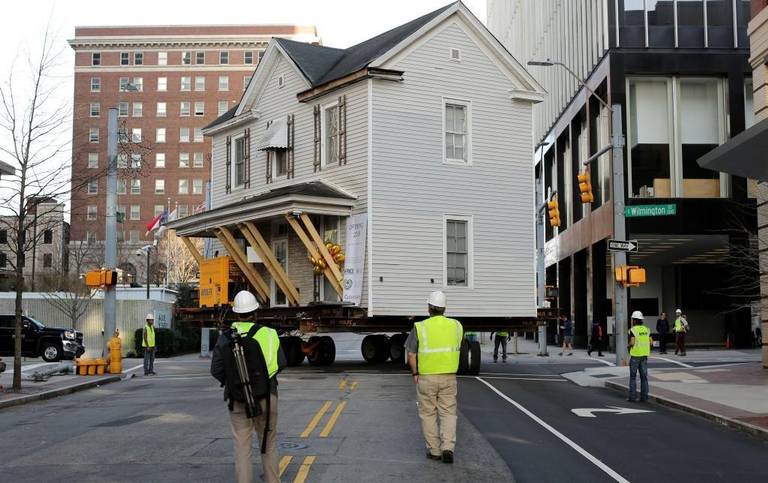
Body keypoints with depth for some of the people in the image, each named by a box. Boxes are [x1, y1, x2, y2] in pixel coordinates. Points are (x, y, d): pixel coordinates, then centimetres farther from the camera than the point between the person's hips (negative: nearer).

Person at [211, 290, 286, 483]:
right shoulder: (268, 334, -8)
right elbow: (280, 363, -2)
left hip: (238, 401, 0)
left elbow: (216, 370, -5)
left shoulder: (225, 337, -5)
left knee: (242, 448, 6)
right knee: (269, 445, 15)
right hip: (266, 397, 0)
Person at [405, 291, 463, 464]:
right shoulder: (456, 325, 1)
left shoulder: (420, 327, -9)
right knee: (448, 413, 8)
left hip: (426, 378, -2)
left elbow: (411, 355, -7)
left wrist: (415, 374, 4)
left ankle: (434, 450, 14)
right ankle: (448, 447, -8)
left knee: (428, 414, 11)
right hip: (449, 377, 2)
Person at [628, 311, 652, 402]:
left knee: (633, 377, 2)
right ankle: (644, 397, 5)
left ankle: (632, 397, 0)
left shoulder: (633, 330, -11)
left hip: (635, 355, -5)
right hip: (644, 355, 5)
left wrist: (628, 345, 1)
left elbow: (632, 343, -20)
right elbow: (651, 342, 6)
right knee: (644, 377, 7)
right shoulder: (646, 329, 7)